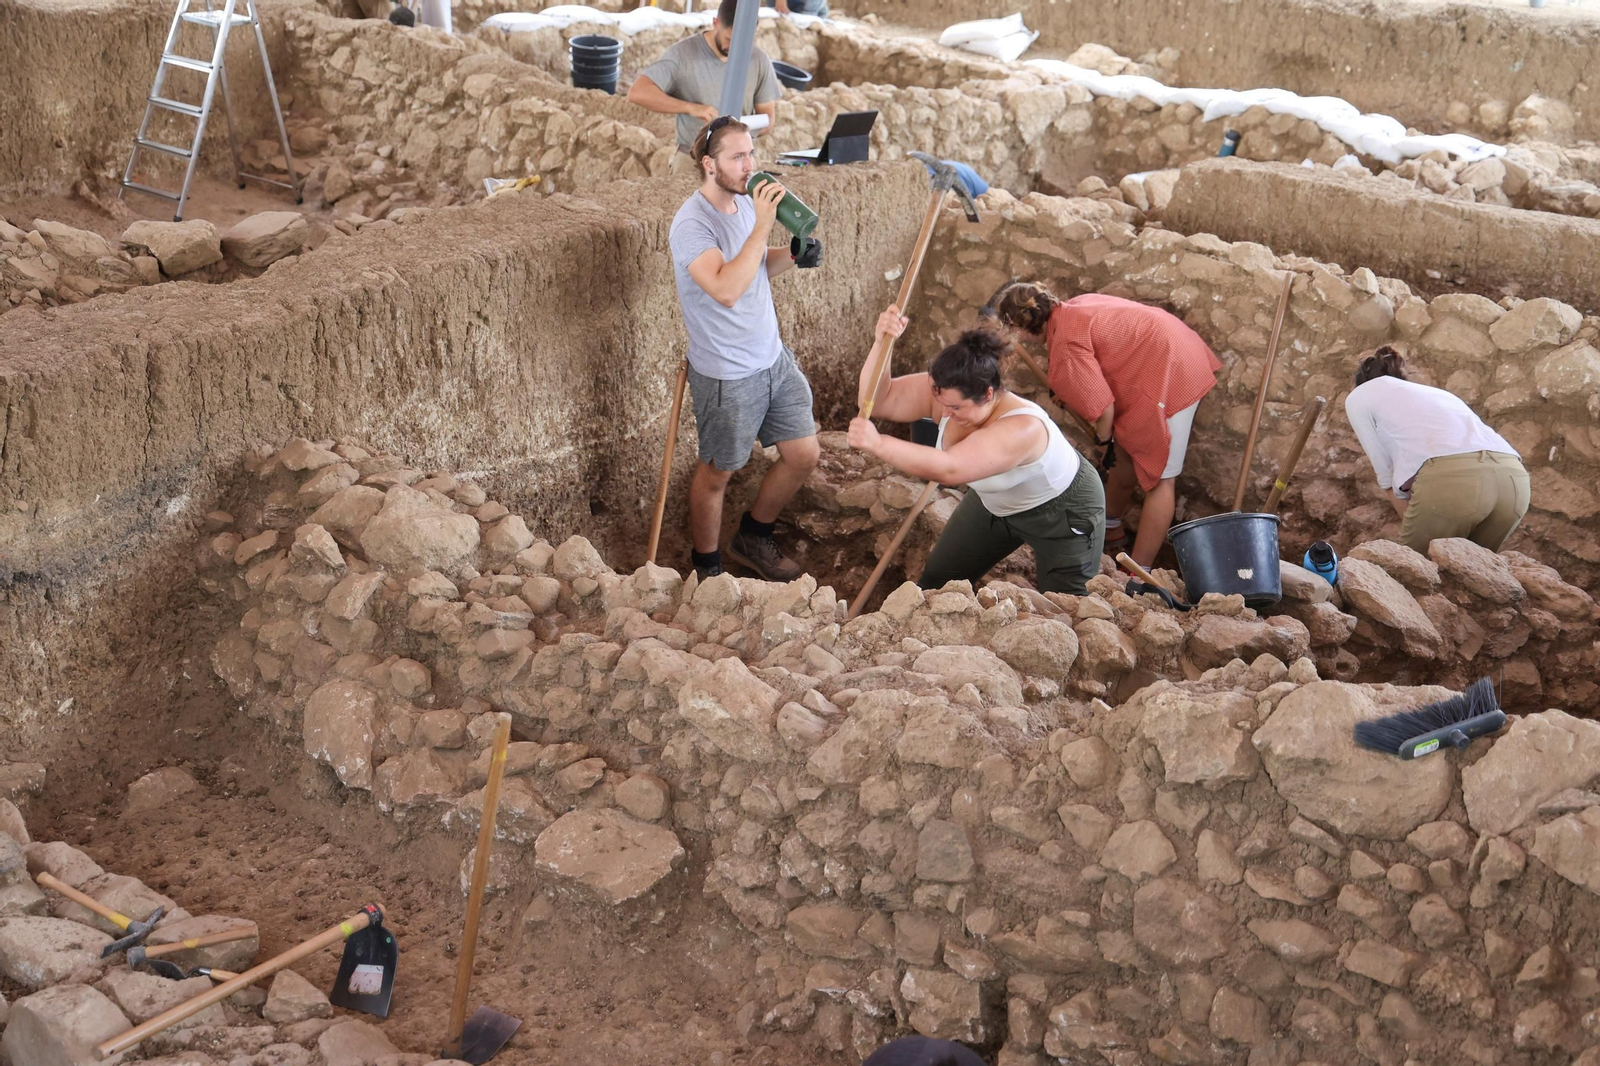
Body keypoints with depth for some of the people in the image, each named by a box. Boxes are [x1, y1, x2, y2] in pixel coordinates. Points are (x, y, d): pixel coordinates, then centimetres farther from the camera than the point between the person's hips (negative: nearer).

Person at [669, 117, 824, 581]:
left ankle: (753, 538, 35)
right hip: (727, 376, -8)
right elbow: (726, 289, -37)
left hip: (775, 358, 8)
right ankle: (707, 567, 31)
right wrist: (762, 226, -36)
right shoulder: (692, 224, -23)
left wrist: (793, 256, -3)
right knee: (716, 473, 10)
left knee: (804, 455, 13)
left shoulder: (745, 203, 2)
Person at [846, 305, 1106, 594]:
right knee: (934, 583, 9)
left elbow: (947, 469, -54)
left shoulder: (1021, 428, -45)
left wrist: (878, 444, -59)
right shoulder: (946, 394, -25)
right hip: (994, 503, 6)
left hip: (1062, 509, -6)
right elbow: (879, 400, -26)